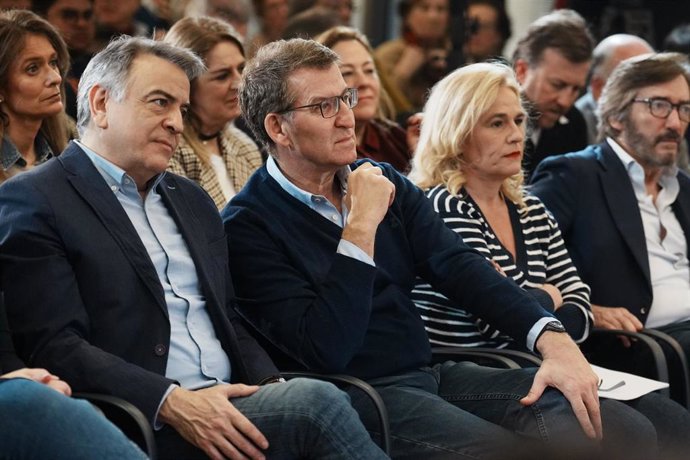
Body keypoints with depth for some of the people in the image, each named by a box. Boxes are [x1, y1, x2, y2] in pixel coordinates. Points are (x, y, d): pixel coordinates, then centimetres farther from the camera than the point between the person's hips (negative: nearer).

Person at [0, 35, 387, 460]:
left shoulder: (192, 201, 23)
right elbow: (53, 346, -10)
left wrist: (273, 386, 2)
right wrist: (172, 402, -22)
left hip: (235, 405, 7)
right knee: (314, 402, -27)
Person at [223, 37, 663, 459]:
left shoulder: (383, 182, 12)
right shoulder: (248, 226, -8)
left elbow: (459, 266, 1)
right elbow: (326, 352, -17)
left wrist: (553, 339, -13)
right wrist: (361, 227, -19)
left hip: (434, 375, 7)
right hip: (356, 395, -6)